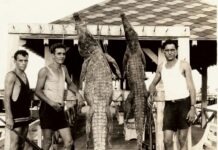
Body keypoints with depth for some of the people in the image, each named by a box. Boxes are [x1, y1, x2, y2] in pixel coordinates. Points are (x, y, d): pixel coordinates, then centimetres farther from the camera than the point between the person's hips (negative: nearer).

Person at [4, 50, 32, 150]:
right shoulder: (11, 75, -11)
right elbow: (6, 98, -16)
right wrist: (9, 117, -21)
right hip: (15, 114, -8)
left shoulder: (24, 75, 14)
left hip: (25, 114, 8)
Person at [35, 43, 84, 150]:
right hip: (47, 108, -6)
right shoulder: (45, 70, -4)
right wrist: (51, 102, -24)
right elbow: (38, 91, -9)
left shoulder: (63, 69, 15)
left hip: (59, 109, 6)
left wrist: (77, 93, 8)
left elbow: (70, 83, 28)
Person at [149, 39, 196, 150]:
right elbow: (153, 84, 24)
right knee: (167, 140, 0)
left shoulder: (184, 65, -2)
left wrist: (192, 108, -14)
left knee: (182, 140, 3)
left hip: (184, 103, -3)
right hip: (169, 105, 4)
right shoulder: (161, 67, 11)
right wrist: (151, 95, 2)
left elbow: (191, 87, -5)